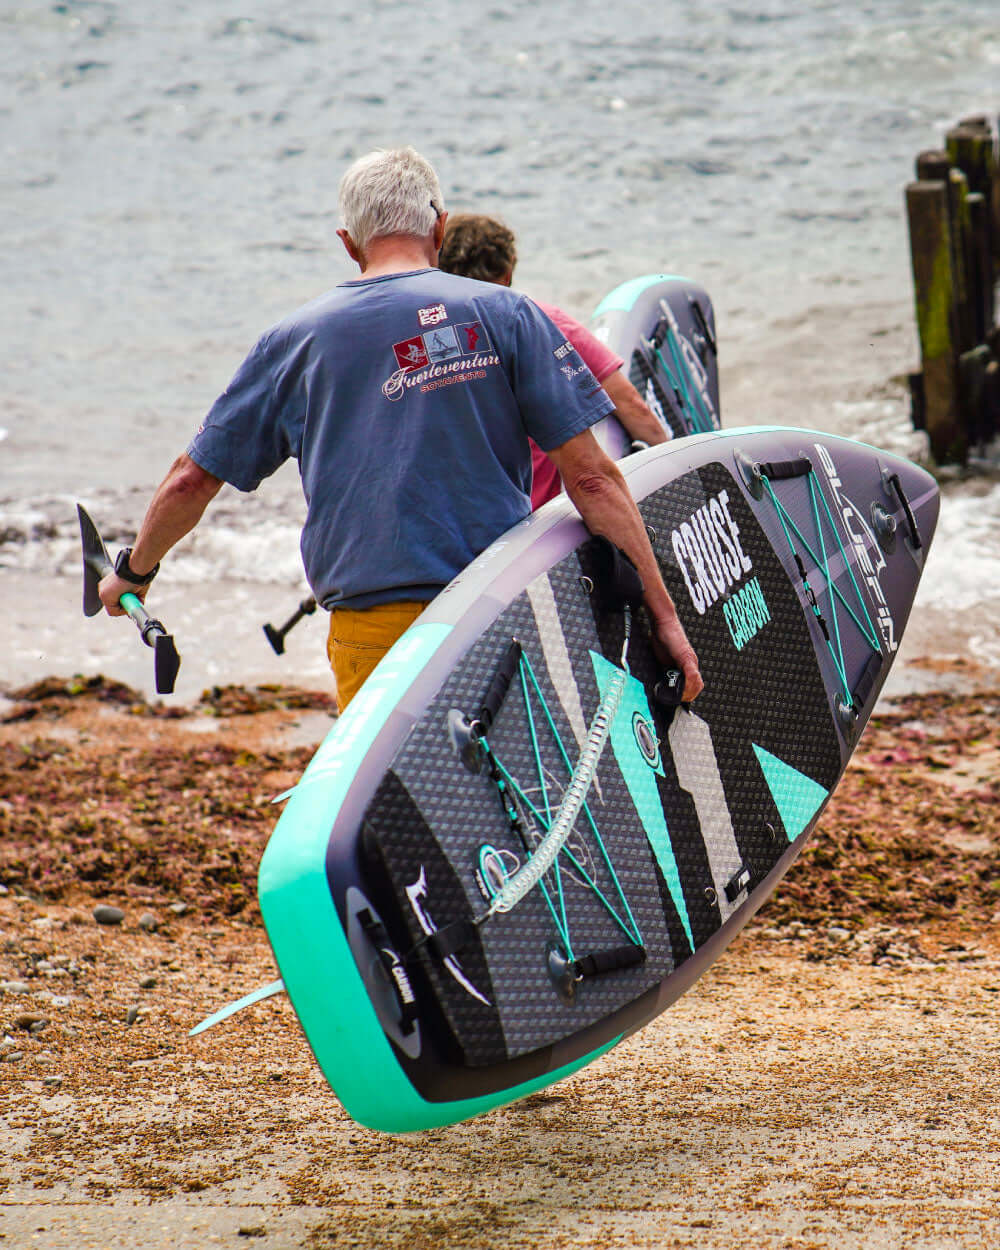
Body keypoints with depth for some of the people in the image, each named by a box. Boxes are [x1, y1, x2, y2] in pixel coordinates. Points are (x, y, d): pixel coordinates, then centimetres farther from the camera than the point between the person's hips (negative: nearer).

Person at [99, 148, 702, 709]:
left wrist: (134, 571, 32)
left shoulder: (295, 340, 8)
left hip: (372, 635, 1)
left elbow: (191, 481, 14)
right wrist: (664, 613, -1)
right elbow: (591, 477, -4)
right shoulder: (501, 313, 2)